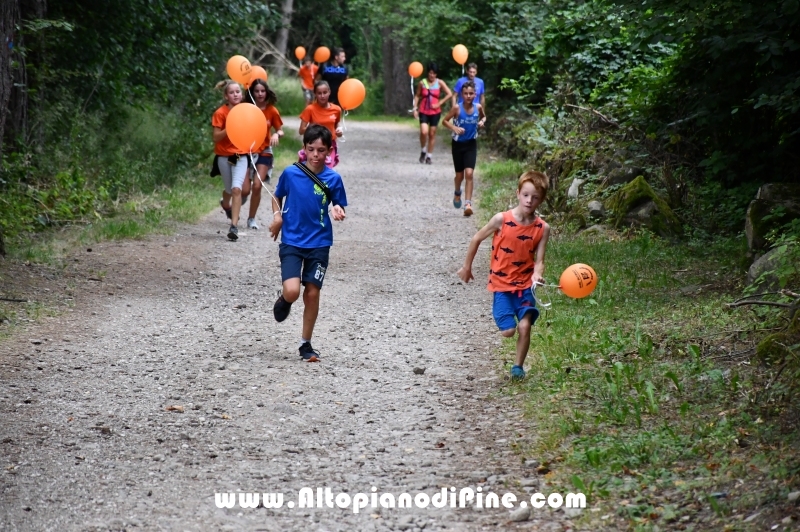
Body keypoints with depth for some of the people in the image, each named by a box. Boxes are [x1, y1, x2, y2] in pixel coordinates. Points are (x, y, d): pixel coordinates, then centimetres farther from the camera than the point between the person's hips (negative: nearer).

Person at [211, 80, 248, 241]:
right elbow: (215, 137, -14)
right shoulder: (220, 113, -10)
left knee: (237, 189, -16)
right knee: (230, 189, 13)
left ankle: (234, 226, -16)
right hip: (224, 156, -1)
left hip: (240, 155, 1)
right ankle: (226, 204, 50)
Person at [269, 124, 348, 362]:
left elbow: (338, 206, 6)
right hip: (291, 242, -1)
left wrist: (337, 211, -17)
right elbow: (277, 196, 11)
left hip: (319, 244, 1)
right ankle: (284, 300, 22)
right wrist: (277, 216, -7)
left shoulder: (333, 179, -4)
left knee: (312, 293, 4)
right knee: (292, 291, -17)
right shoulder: (290, 173, -5)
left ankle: (306, 344, 19)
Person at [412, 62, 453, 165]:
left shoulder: (440, 83, -2)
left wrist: (439, 103, -9)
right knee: (424, 132, -17)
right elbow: (417, 96, 9)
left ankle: (429, 156, 17)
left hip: (435, 112, 1)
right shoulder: (422, 83, 0)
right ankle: (423, 151, 7)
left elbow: (450, 94, -4)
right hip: (423, 111, -1)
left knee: (432, 134, 6)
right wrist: (415, 108, -1)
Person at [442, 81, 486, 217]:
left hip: (471, 144, 0)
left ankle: (468, 204, -15)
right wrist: (454, 128, -24)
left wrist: (482, 122, -9)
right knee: (459, 175, 12)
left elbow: (483, 117, 13)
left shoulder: (478, 107, -8)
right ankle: (457, 193, 44)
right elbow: (445, 120, -6)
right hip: (458, 144, 0)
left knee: (469, 173, -14)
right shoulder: (457, 108, -15)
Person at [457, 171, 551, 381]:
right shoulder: (501, 220, -12)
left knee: (524, 326, -14)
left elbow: (539, 260, -6)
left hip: (525, 284, 1)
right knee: (508, 330, -8)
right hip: (502, 284, -1)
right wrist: (466, 267, 10)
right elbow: (477, 239, 2)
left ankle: (518, 366, 8)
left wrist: (537, 275, -28)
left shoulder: (542, 228, -6)